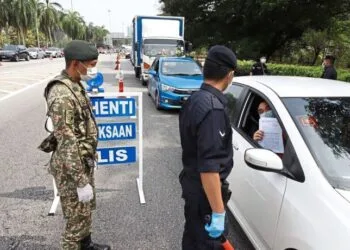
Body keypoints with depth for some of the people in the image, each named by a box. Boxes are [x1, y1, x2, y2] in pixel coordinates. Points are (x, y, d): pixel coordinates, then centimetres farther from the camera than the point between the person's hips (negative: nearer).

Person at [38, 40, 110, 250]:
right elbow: (67, 144, -27)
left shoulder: (75, 85, 4)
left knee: (87, 210, 25)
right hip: (71, 167, -9)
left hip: (84, 161, 10)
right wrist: (81, 182, -23)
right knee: (77, 218, 8)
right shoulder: (61, 95, -27)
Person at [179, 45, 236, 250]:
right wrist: (218, 212, -23)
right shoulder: (213, 108, -27)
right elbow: (209, 167, -29)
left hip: (192, 182, 9)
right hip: (205, 189, -9)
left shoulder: (195, 99, 4)